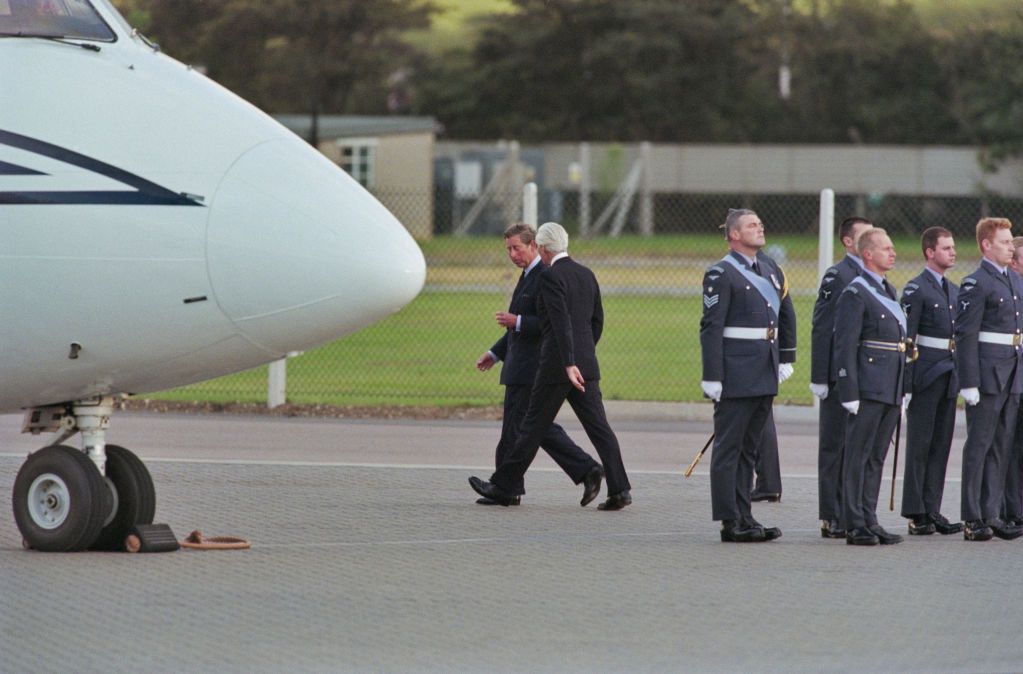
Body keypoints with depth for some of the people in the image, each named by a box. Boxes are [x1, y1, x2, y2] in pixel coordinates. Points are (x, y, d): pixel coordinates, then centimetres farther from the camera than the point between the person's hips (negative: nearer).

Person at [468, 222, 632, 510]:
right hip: (587, 365, 7)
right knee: (598, 428, 2)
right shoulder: (586, 275, 13)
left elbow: (562, 322, -20)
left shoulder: (551, 276, -11)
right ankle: (619, 489, -7)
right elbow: (597, 321, 18)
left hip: (557, 366, -7)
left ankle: (503, 486, 13)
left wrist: (570, 364, -25)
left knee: (533, 427, 3)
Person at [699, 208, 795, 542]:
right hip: (736, 375, -8)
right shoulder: (721, 274, -10)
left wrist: (786, 359, 15)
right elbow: (711, 327, -14)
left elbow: (787, 314, 22)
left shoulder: (770, 269, 13)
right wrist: (712, 377, -18)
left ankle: (744, 517, 18)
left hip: (765, 375, 8)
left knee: (748, 448, 13)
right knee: (728, 448, -2)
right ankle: (730, 523, -1)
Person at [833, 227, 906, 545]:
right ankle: (855, 526, -3)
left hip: (891, 390, 8)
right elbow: (845, 346, -14)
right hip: (868, 388, -8)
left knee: (876, 457, 11)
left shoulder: (889, 291, 18)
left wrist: (902, 389, 19)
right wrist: (850, 394, -18)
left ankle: (869, 520, 14)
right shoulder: (855, 294, -9)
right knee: (858, 456, -4)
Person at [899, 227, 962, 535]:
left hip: (949, 377, 7)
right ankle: (915, 514, 1)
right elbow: (906, 339, -12)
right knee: (920, 444, -3)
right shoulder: (916, 289, -9)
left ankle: (932, 510, 11)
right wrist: (906, 385, -16)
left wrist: (962, 377, 15)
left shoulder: (954, 290, 15)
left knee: (941, 444, 7)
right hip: (925, 376, -7)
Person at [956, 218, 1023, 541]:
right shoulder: (976, 284, -11)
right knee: (979, 445, -3)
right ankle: (972, 520, 0)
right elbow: (965, 335, -15)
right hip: (988, 376, -8)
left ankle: (992, 514, 14)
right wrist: (969, 383, -19)